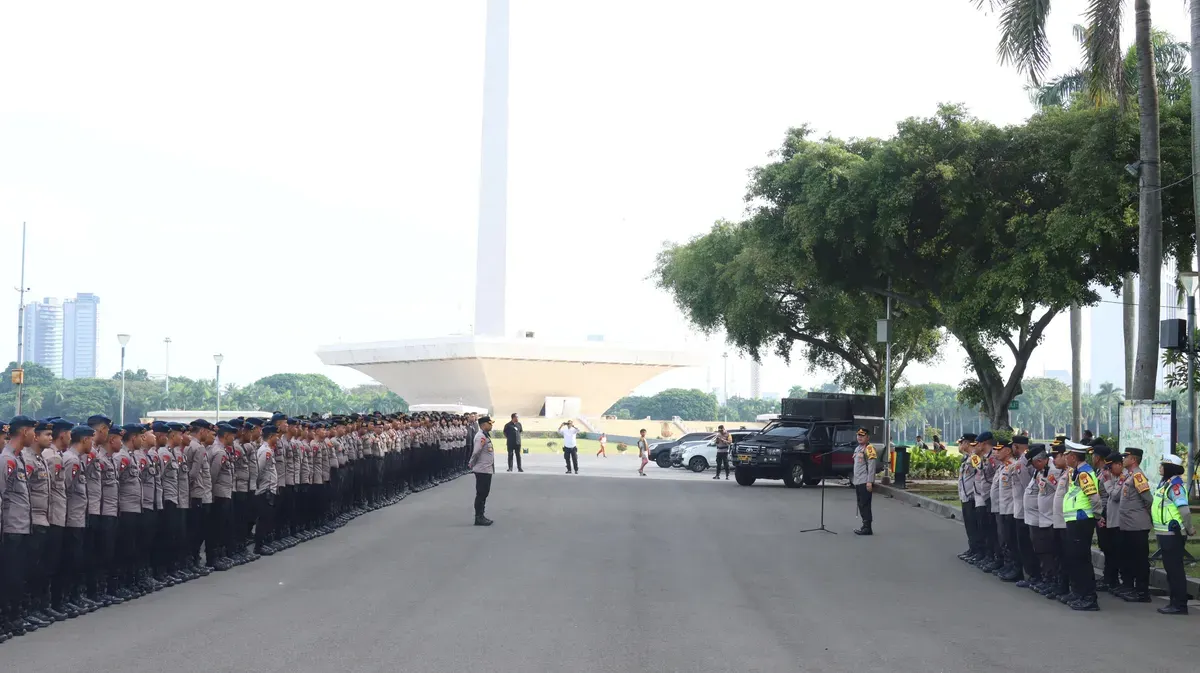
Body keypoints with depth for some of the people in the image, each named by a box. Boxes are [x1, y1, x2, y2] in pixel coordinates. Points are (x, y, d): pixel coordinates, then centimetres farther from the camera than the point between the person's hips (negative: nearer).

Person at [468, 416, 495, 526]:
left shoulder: (486, 435, 13)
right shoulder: (480, 436, -19)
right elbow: (476, 452, -22)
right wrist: (471, 465, -9)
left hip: (487, 469, 9)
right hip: (482, 470, -9)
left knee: (484, 493, 14)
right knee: (481, 494, -4)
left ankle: (481, 516, 21)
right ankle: (478, 518, 1)